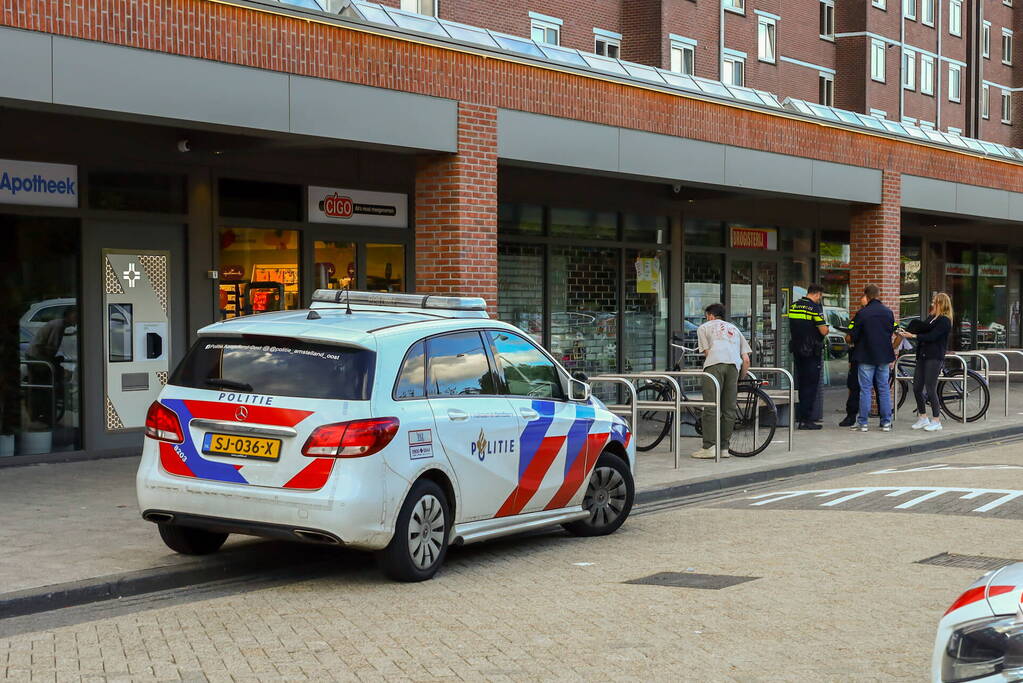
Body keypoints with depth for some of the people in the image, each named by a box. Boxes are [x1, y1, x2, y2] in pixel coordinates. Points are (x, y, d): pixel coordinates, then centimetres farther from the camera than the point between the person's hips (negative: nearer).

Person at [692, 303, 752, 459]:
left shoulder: (704, 327, 25)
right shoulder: (734, 329, 35)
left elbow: (707, 352, 13)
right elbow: (746, 359, 24)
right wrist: (742, 379, 31)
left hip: (714, 364, -4)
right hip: (734, 365, 4)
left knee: (710, 408, -7)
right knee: (729, 409, 7)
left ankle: (709, 447, -14)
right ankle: (724, 448, 8)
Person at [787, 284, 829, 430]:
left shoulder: (793, 307, 9)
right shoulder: (815, 307, -13)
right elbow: (823, 330, -15)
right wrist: (826, 330, 6)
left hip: (797, 350, 7)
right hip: (812, 351, -7)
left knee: (802, 384, 14)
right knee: (811, 384, -2)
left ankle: (801, 417, 17)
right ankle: (806, 419, -4)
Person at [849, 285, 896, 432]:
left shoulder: (862, 313, -13)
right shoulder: (889, 312, 3)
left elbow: (853, 336, -8)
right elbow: (892, 333, 10)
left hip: (866, 356, -4)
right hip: (884, 357, 4)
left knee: (865, 389, 1)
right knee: (884, 389, 9)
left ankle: (862, 423, 2)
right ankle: (886, 422, 10)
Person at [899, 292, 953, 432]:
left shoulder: (945, 321, -9)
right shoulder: (931, 317, 18)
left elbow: (932, 336, -17)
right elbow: (921, 330, 14)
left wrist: (913, 336, -19)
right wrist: (905, 332, 2)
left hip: (934, 358, -8)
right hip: (923, 356, 9)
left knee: (930, 389, -7)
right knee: (917, 388, 7)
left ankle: (936, 421, 2)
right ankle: (923, 418, 18)